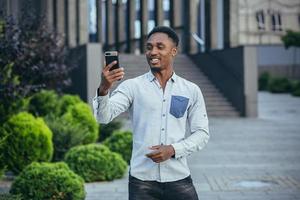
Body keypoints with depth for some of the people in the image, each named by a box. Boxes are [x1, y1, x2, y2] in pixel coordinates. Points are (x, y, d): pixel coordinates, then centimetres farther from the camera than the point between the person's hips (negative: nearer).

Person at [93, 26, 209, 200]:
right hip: (142, 180, -1)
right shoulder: (133, 86, 0)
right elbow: (103, 116, -11)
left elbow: (202, 133, 5)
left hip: (179, 179, 1)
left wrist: (173, 149, -11)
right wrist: (103, 89, -31)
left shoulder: (191, 91, 5)